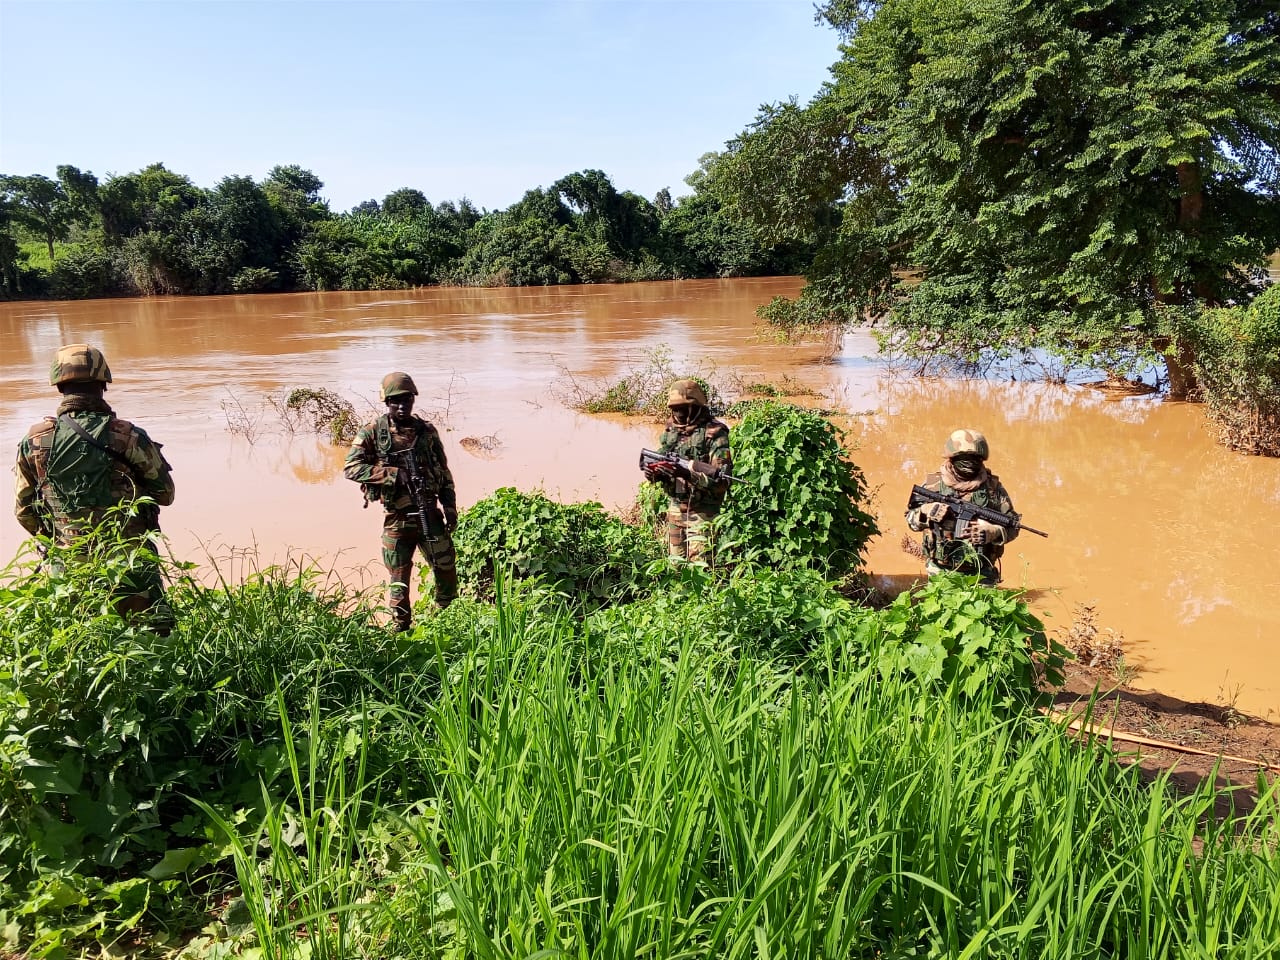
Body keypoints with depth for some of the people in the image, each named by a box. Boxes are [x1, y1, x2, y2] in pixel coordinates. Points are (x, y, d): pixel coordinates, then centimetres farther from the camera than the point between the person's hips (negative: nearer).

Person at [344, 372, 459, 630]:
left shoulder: (427, 431, 6)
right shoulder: (372, 433, -3)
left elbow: (444, 472, 11)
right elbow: (351, 468, -12)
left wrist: (450, 507, 6)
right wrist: (393, 474, -19)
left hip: (430, 514, 2)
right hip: (397, 519, -2)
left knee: (447, 571, 10)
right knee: (398, 580, 6)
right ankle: (401, 630, 23)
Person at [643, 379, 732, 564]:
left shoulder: (714, 434, -11)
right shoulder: (670, 431, 9)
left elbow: (721, 479, -18)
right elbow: (659, 461, 14)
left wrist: (688, 473, -30)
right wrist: (654, 473, -10)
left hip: (702, 512, -6)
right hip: (675, 509, 7)